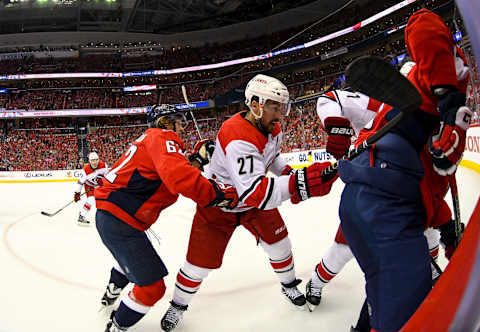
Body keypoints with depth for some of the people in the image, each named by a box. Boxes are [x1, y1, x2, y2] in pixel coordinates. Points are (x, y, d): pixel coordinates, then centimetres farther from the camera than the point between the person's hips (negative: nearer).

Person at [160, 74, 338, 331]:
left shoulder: (272, 128, -10)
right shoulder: (238, 137, -38)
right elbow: (253, 193, -49)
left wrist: (289, 174, -2)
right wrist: (297, 184, -58)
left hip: (254, 198, 7)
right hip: (217, 203, -6)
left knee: (277, 240, 5)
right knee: (201, 261, 0)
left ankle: (289, 284, 33)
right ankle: (178, 304, 26)